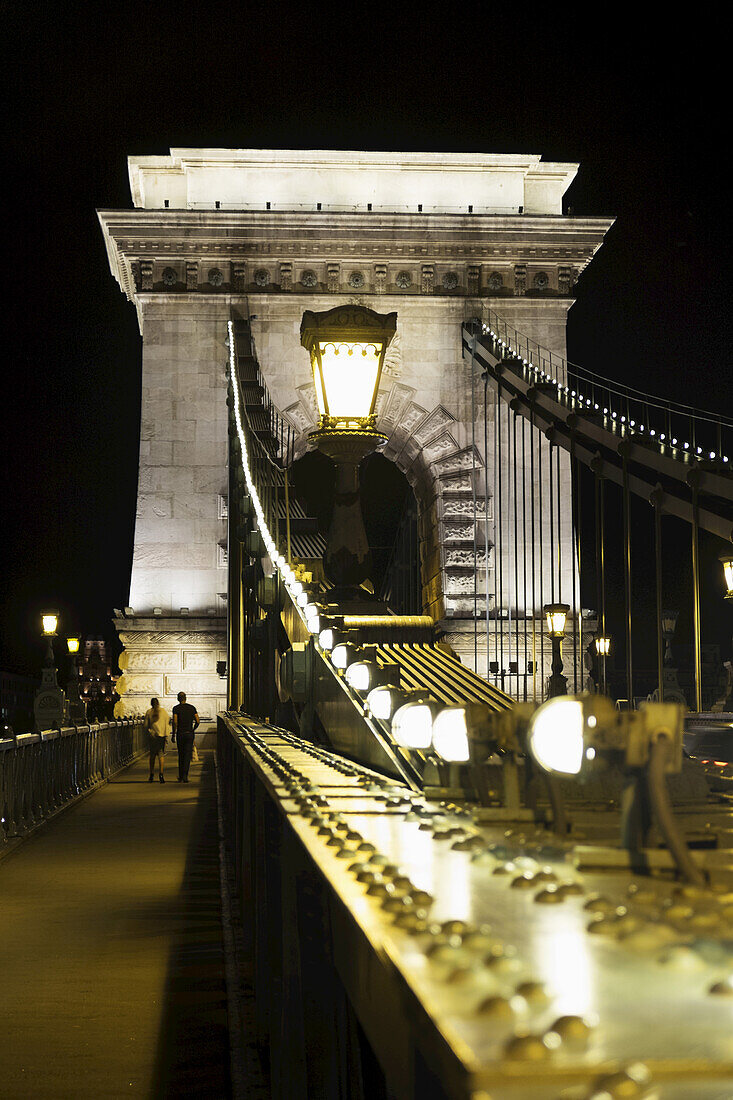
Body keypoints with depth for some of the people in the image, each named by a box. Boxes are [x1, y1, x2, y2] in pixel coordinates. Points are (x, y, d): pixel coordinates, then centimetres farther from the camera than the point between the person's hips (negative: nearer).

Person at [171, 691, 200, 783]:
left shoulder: (176, 708, -3)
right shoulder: (192, 708, 4)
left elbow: (175, 722, -13)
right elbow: (198, 721, 0)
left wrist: (173, 735, -6)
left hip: (180, 734, -1)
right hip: (190, 734, 1)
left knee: (181, 755, 11)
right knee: (188, 755, 0)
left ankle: (181, 777, 15)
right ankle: (185, 776, -14)